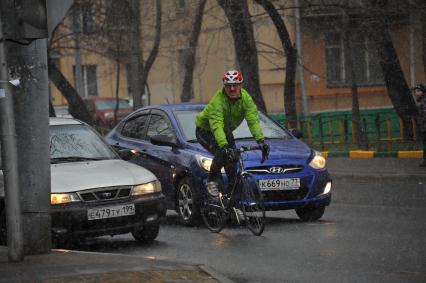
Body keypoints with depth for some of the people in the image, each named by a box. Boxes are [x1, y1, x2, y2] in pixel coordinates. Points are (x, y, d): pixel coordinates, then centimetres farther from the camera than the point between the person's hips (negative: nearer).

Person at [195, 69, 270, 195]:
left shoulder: (245, 98, -21)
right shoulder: (218, 100, -35)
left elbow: (253, 120, -29)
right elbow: (216, 125, -45)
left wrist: (260, 140, -44)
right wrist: (224, 146, -59)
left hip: (226, 131, 6)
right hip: (205, 130, -6)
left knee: (232, 157, -5)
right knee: (221, 153, -27)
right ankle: (213, 182, -8)